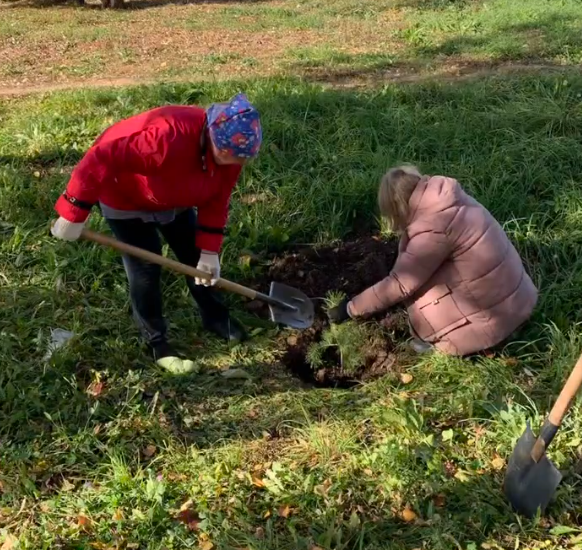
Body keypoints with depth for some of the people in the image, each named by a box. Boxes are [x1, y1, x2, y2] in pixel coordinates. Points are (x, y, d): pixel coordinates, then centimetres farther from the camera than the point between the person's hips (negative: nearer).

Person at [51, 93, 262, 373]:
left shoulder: (230, 149, -22)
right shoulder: (168, 137, -46)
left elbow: (217, 199, -10)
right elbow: (100, 160, -44)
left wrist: (210, 250, -13)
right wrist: (73, 214, -38)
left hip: (172, 198, 7)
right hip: (125, 196, -6)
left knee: (196, 256, 12)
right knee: (145, 270, -5)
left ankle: (214, 317, 34)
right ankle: (157, 343, 13)